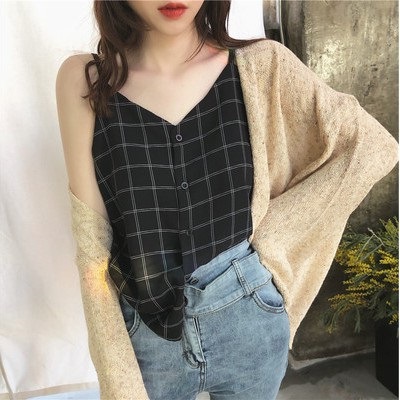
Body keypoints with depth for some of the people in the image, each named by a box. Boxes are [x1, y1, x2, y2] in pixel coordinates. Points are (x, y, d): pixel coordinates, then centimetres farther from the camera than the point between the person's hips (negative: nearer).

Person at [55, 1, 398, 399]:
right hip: (146, 338, 0)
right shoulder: (84, 81, -9)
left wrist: (272, 230, -7)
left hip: (249, 324, 1)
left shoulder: (260, 66, -9)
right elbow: (92, 243, -9)